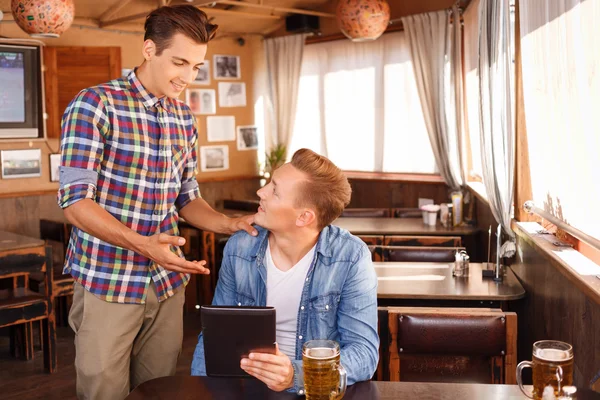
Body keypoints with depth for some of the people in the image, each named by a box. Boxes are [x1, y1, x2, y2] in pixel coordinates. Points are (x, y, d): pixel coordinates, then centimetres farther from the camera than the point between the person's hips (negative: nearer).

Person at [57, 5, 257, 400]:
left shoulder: (184, 117, 7)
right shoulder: (94, 105, -12)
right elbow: (75, 201, -17)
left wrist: (229, 223, -6)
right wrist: (143, 244, -30)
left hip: (168, 285, 5)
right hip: (107, 282, -5)